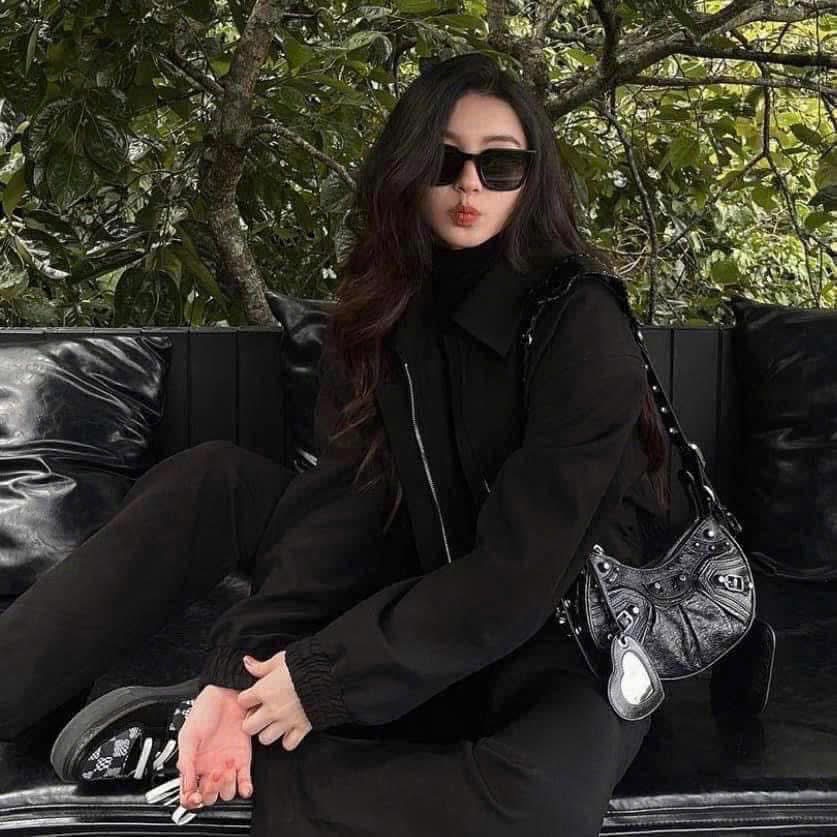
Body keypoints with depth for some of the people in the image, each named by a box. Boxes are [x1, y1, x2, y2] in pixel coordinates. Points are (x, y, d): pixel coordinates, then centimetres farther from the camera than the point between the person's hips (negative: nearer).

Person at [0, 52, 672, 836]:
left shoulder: (582, 327, -20)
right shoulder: (384, 313, -2)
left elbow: (524, 569, -25)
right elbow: (344, 501, -12)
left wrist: (325, 681, -24)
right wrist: (243, 670, -25)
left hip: (570, 631, -5)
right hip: (433, 603, 5)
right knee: (213, 480, -7)